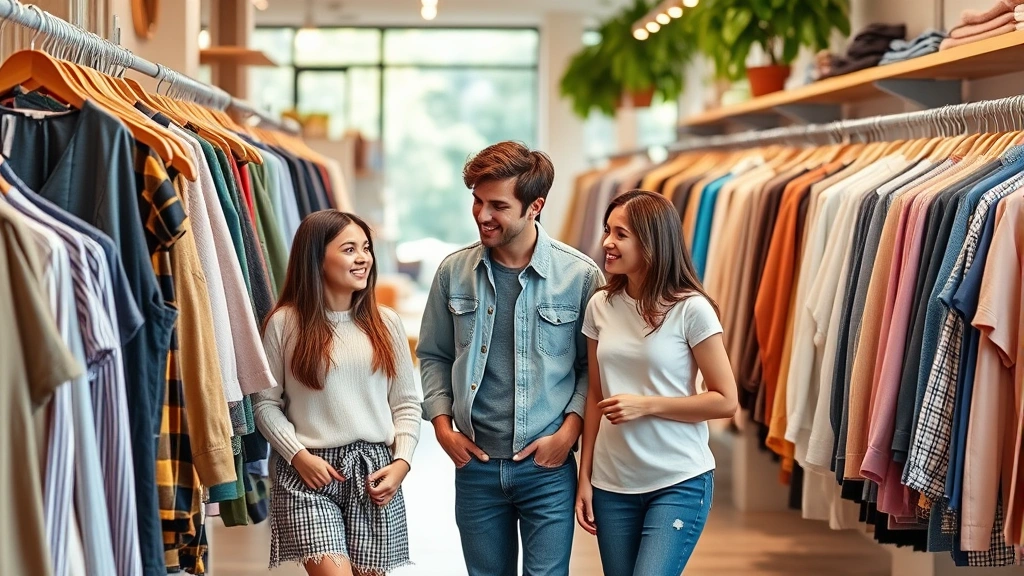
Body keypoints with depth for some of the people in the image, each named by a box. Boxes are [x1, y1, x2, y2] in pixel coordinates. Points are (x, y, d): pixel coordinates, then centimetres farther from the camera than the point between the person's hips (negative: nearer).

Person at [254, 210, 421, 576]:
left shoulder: (385, 323, 7)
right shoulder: (284, 323, -2)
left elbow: (407, 402, 9)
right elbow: (266, 403, 0)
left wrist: (402, 461, -4)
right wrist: (299, 456, -10)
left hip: (374, 471, 3)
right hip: (309, 474, -3)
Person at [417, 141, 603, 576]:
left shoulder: (580, 276, -7)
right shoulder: (454, 272, 2)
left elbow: (593, 366, 1)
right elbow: (433, 356, 12)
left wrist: (568, 430, -10)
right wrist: (442, 425, 1)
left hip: (547, 466, -3)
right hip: (475, 464, 3)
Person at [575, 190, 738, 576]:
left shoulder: (691, 309, -10)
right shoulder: (601, 307, 3)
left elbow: (725, 401, -9)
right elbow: (595, 397, 9)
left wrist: (646, 405, -16)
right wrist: (584, 478, 6)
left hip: (679, 483, -5)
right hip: (613, 484, 5)